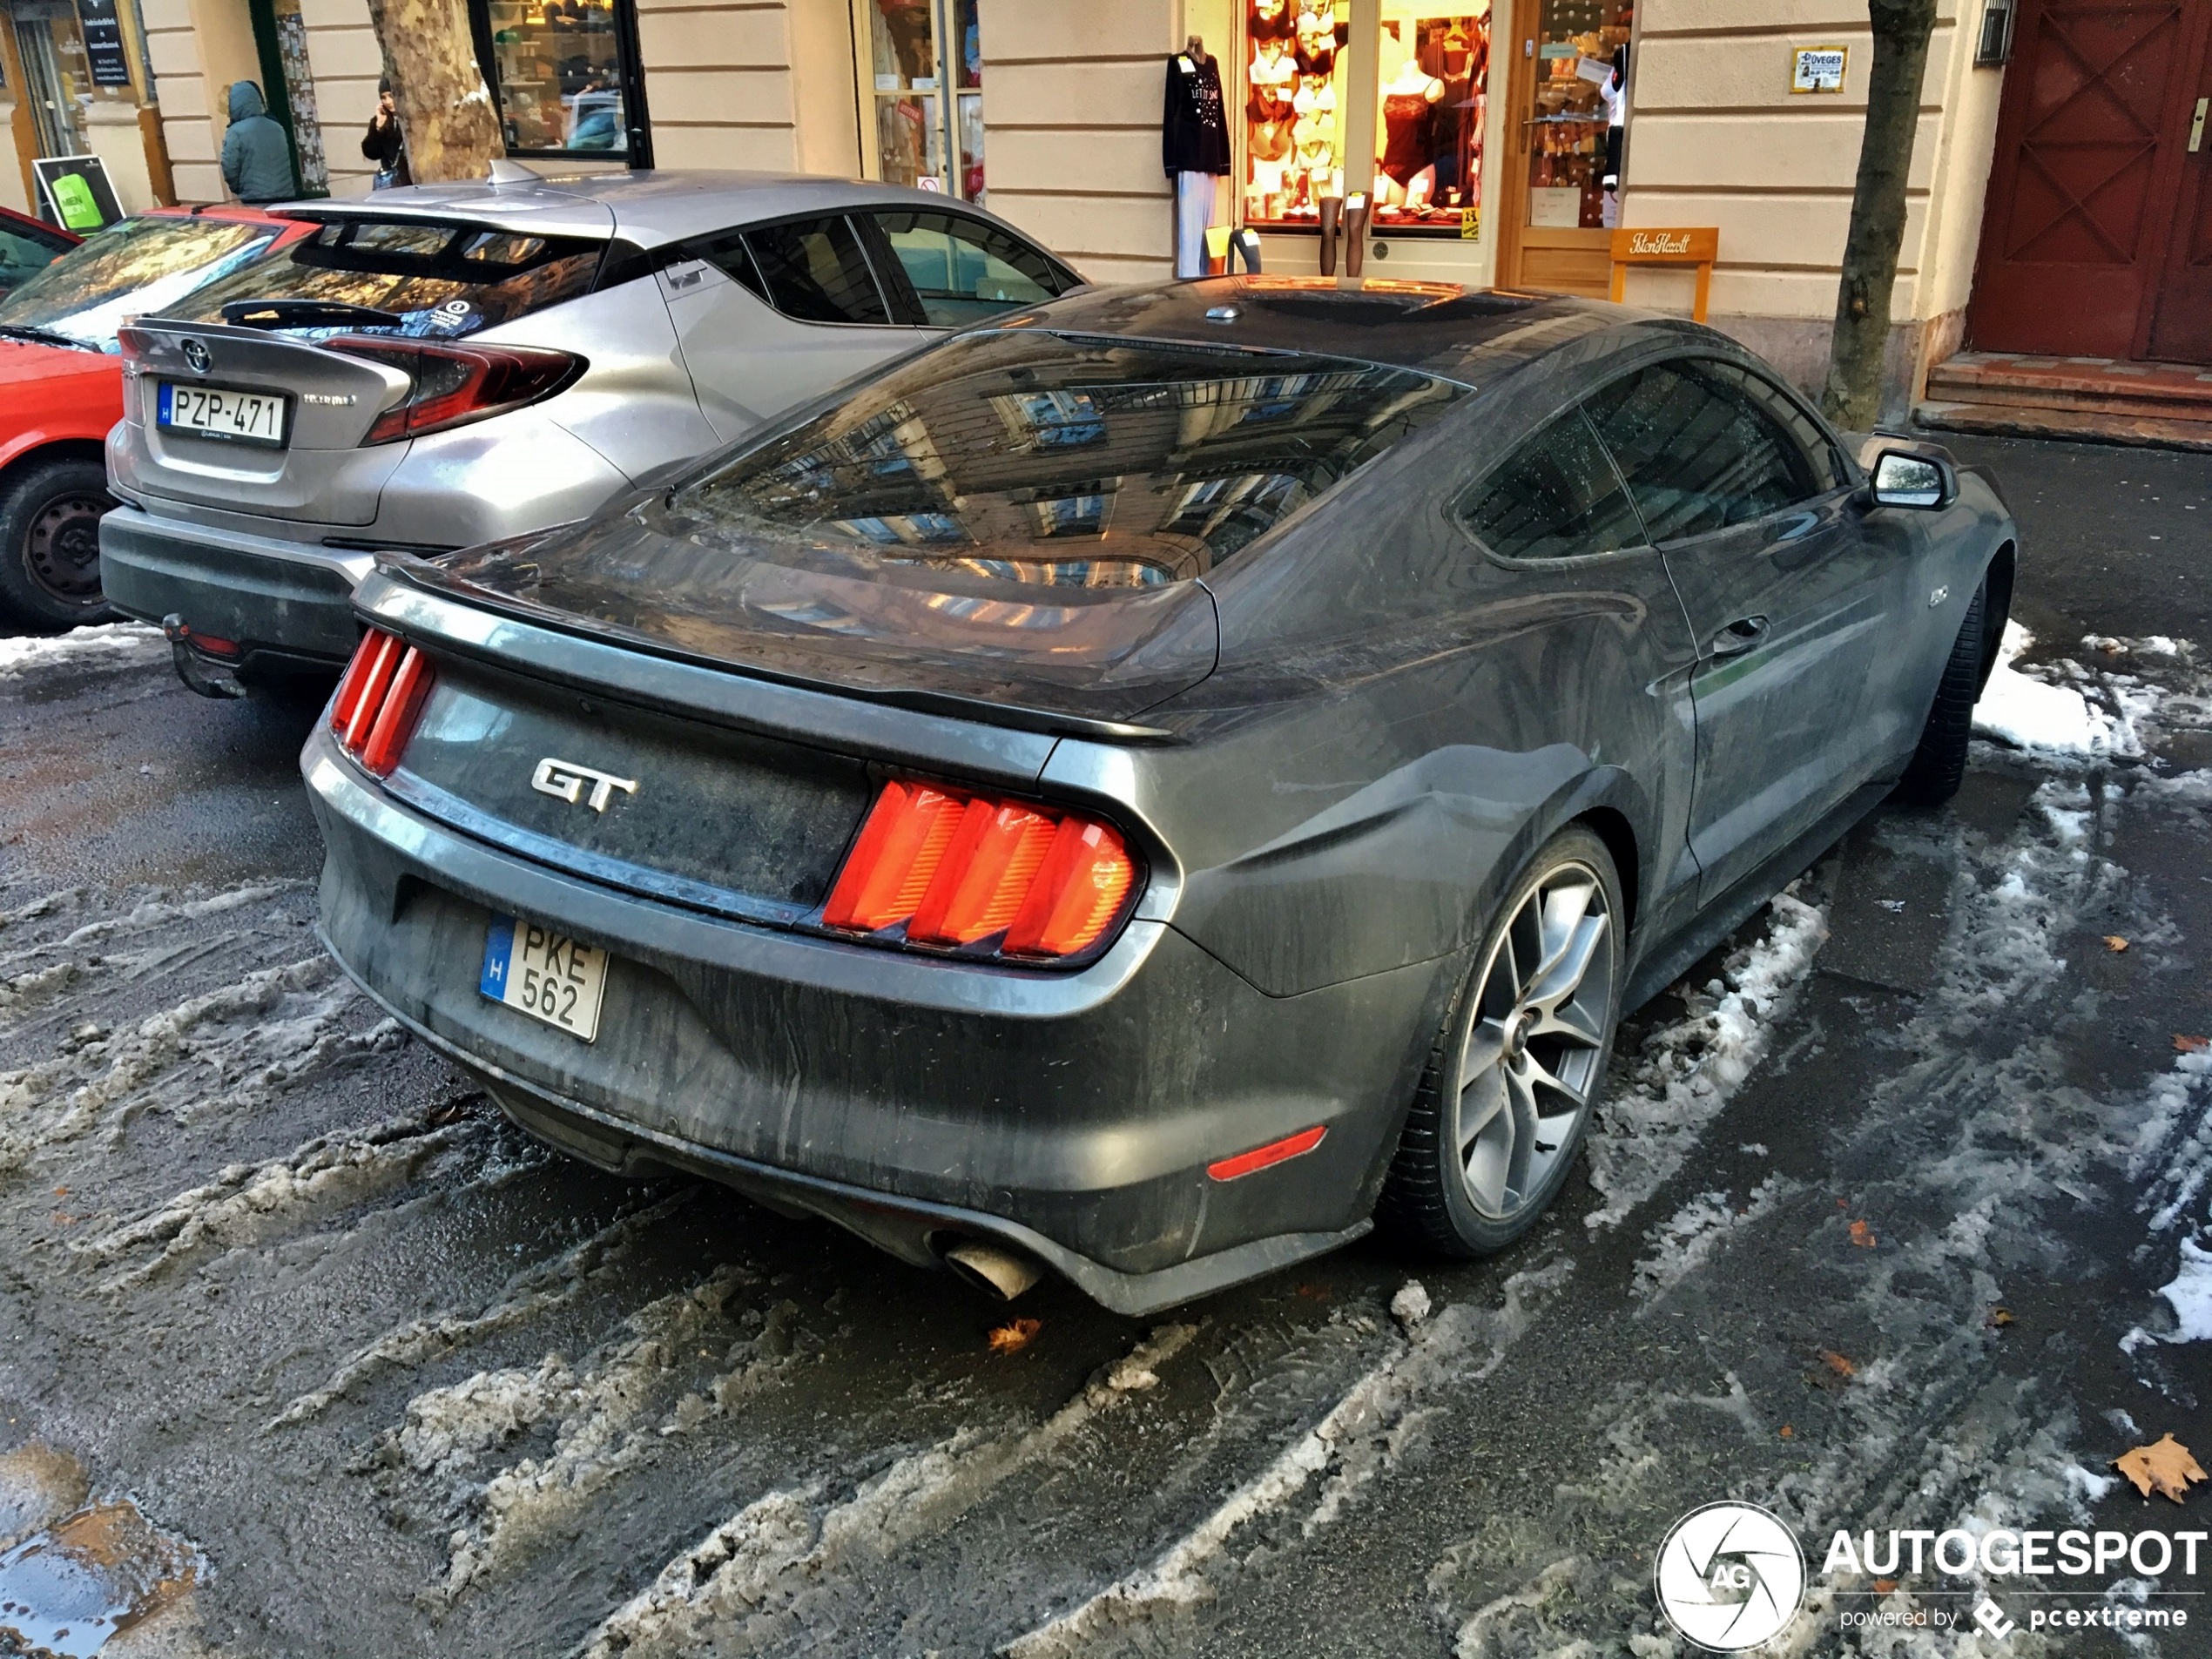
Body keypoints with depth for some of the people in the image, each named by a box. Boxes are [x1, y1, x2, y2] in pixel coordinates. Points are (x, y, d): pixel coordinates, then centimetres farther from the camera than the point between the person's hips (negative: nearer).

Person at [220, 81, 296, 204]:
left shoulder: (236, 132, -7)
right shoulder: (278, 128, 10)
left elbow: (229, 168, -6)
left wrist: (238, 189, 11)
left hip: (254, 200, -5)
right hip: (285, 197, 5)